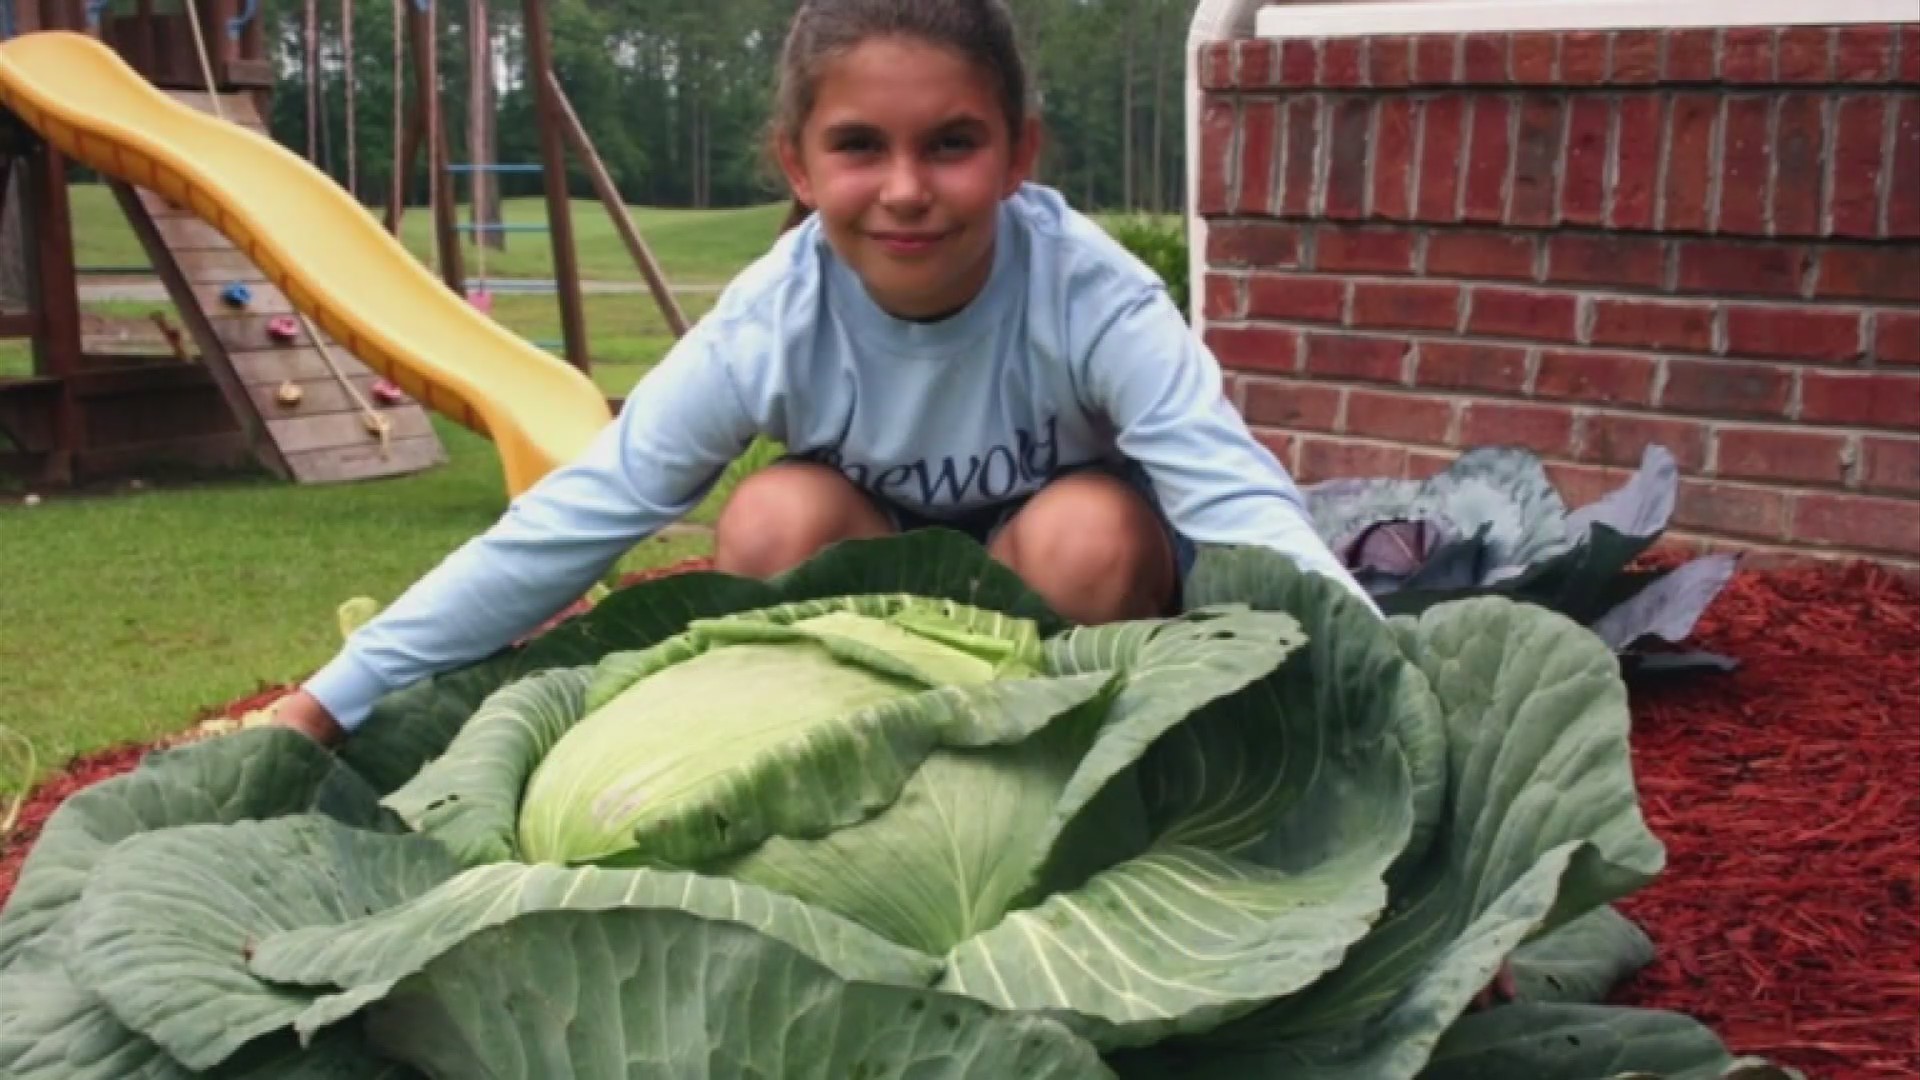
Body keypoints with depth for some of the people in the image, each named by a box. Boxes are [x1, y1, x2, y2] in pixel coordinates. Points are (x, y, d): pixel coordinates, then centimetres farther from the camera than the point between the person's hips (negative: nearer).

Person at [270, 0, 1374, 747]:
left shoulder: (1090, 296, -31)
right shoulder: (766, 326, -25)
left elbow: (1239, 499, -40)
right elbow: (570, 521, -25)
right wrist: (329, 702, -30)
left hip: (1070, 599, -1)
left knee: (1090, 530, -34)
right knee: (776, 516, -28)